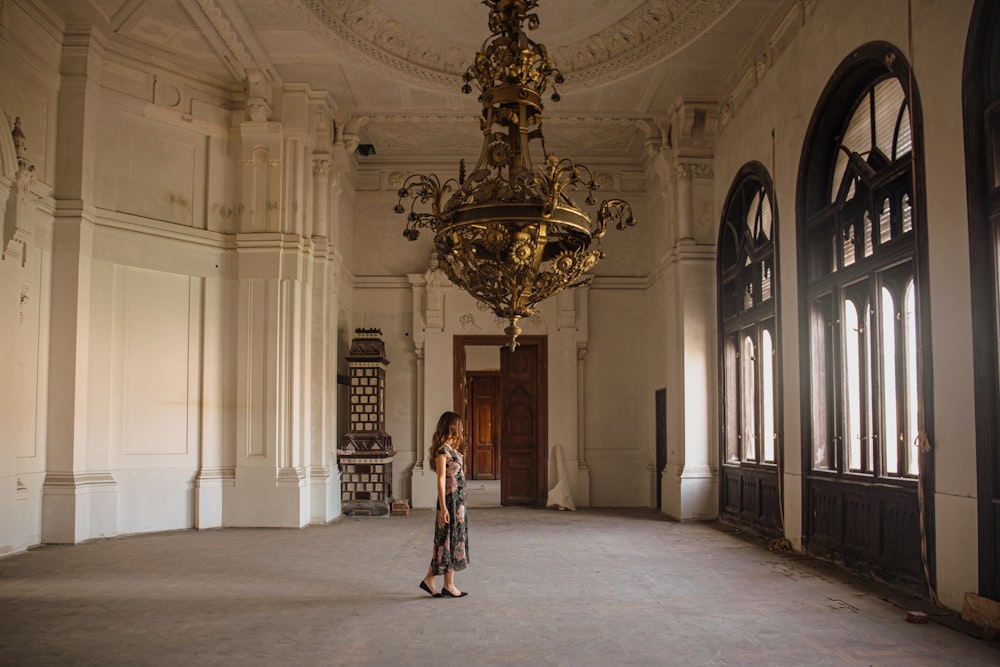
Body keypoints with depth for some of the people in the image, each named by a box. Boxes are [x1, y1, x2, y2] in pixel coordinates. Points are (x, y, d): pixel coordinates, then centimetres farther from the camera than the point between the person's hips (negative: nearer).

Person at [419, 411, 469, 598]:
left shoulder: (451, 448, 14)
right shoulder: (443, 449, -14)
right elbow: (441, 479, -17)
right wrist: (443, 507, -19)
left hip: (458, 500, 9)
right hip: (450, 500, -9)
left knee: (453, 539, 12)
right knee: (450, 540, -1)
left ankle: (429, 579, 18)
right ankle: (448, 585, 9)